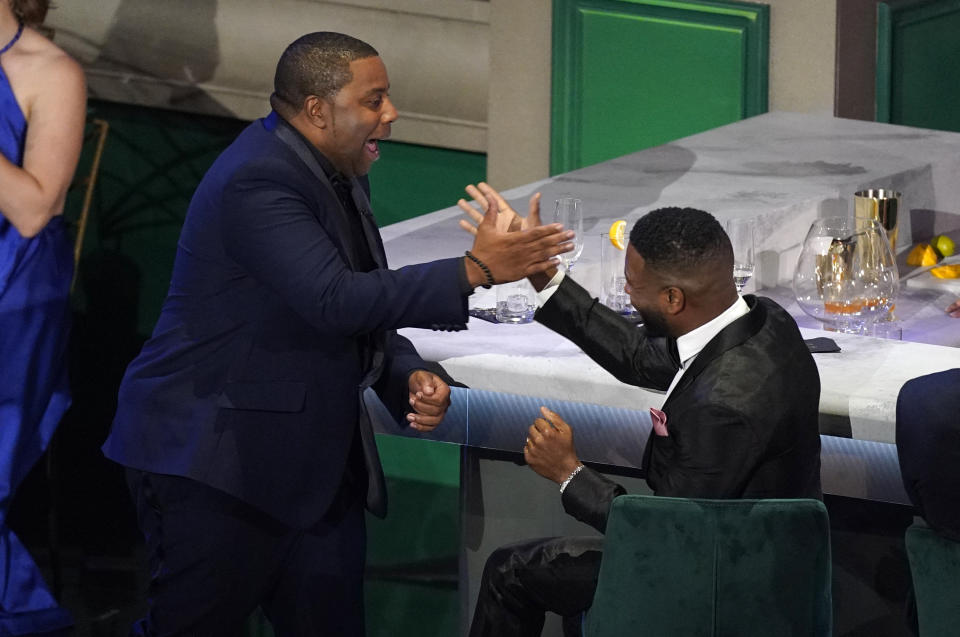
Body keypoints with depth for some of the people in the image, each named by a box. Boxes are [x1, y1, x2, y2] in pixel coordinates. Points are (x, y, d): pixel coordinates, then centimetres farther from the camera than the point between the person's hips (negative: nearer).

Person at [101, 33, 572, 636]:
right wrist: (474, 270, -28)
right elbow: (334, 300, -31)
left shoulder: (340, 177, 12)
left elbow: (365, 315, 20)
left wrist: (409, 377, -1)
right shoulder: (257, 182, -20)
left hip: (317, 464, 9)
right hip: (216, 462, -9)